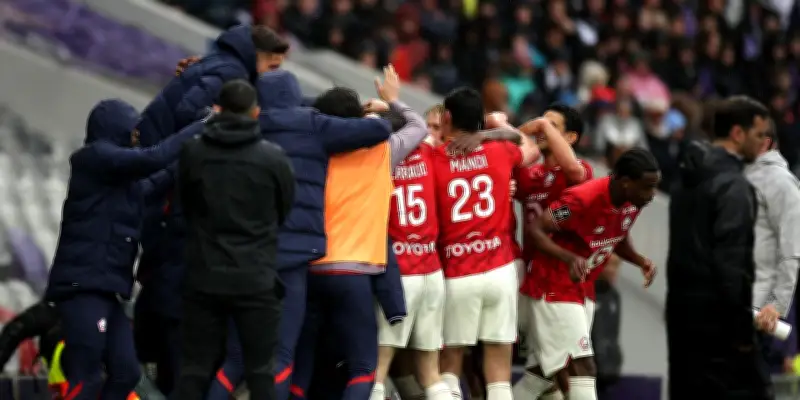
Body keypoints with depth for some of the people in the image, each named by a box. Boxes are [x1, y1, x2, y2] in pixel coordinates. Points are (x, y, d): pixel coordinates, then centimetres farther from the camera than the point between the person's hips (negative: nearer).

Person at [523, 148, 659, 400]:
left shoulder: (632, 203, -1)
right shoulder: (583, 199, -26)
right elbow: (535, 230, -24)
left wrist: (640, 261, -4)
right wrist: (570, 258, -38)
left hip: (576, 288, 9)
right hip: (553, 284, -9)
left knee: (550, 367, 17)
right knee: (582, 366, -17)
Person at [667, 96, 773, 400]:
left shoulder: (689, 178, 15)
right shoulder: (733, 186, -13)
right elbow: (733, 263, -19)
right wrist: (743, 328, -17)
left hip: (682, 308, 9)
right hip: (716, 314, -9)